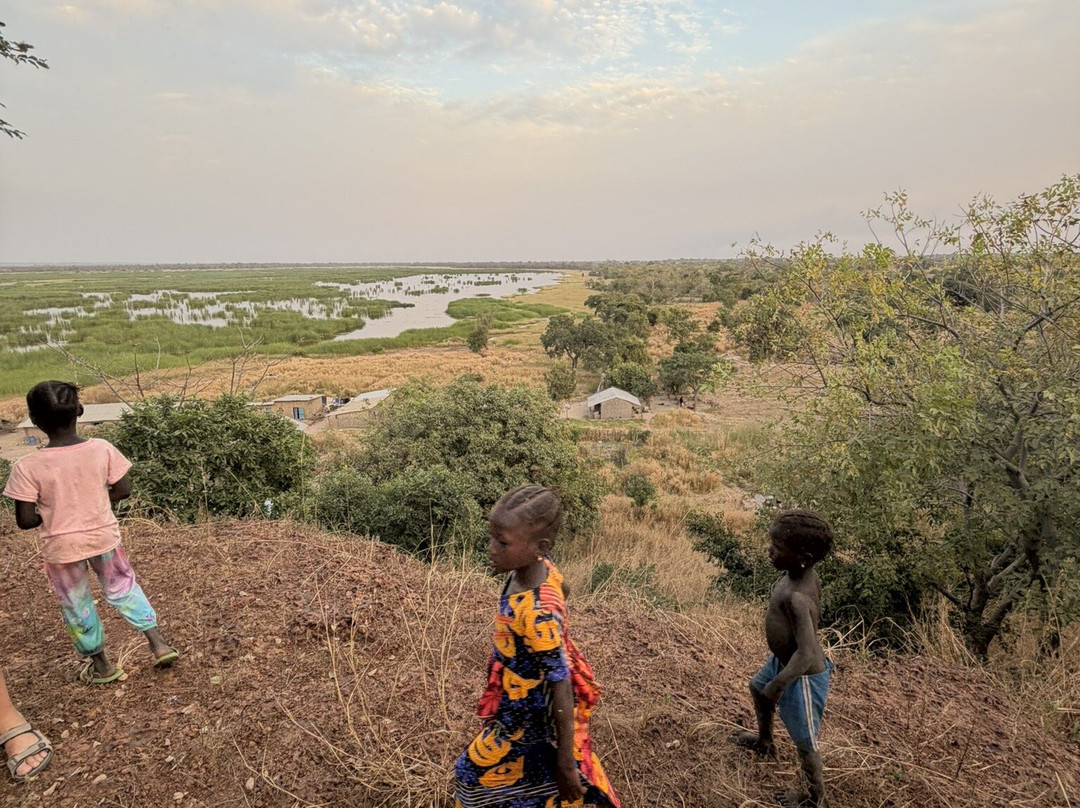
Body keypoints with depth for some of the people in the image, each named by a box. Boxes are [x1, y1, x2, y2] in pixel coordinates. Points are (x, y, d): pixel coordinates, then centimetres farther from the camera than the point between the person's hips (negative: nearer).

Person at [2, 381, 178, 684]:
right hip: (103, 535, 2)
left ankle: (101, 665, 34)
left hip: (61, 547, -2)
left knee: (76, 607, 19)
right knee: (123, 589, 23)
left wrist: (49, 515, 4)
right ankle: (159, 643, 20)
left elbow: (25, 521, -16)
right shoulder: (102, 449, -14)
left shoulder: (27, 467, -20)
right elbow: (123, 490, -5)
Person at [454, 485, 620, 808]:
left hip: (531, 712, -7)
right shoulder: (542, 566, -15)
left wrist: (566, 765, -22)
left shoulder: (537, 614, -39)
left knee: (476, 770, 16)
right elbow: (563, 592, 8)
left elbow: (562, 688, -31)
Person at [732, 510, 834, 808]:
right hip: (782, 660, 10)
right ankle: (765, 742, 58)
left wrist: (778, 685, -27)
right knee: (757, 687, 32)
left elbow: (807, 654, -39)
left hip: (802, 676, -10)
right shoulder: (807, 576, -11)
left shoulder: (797, 597, -38)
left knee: (804, 742, 12)